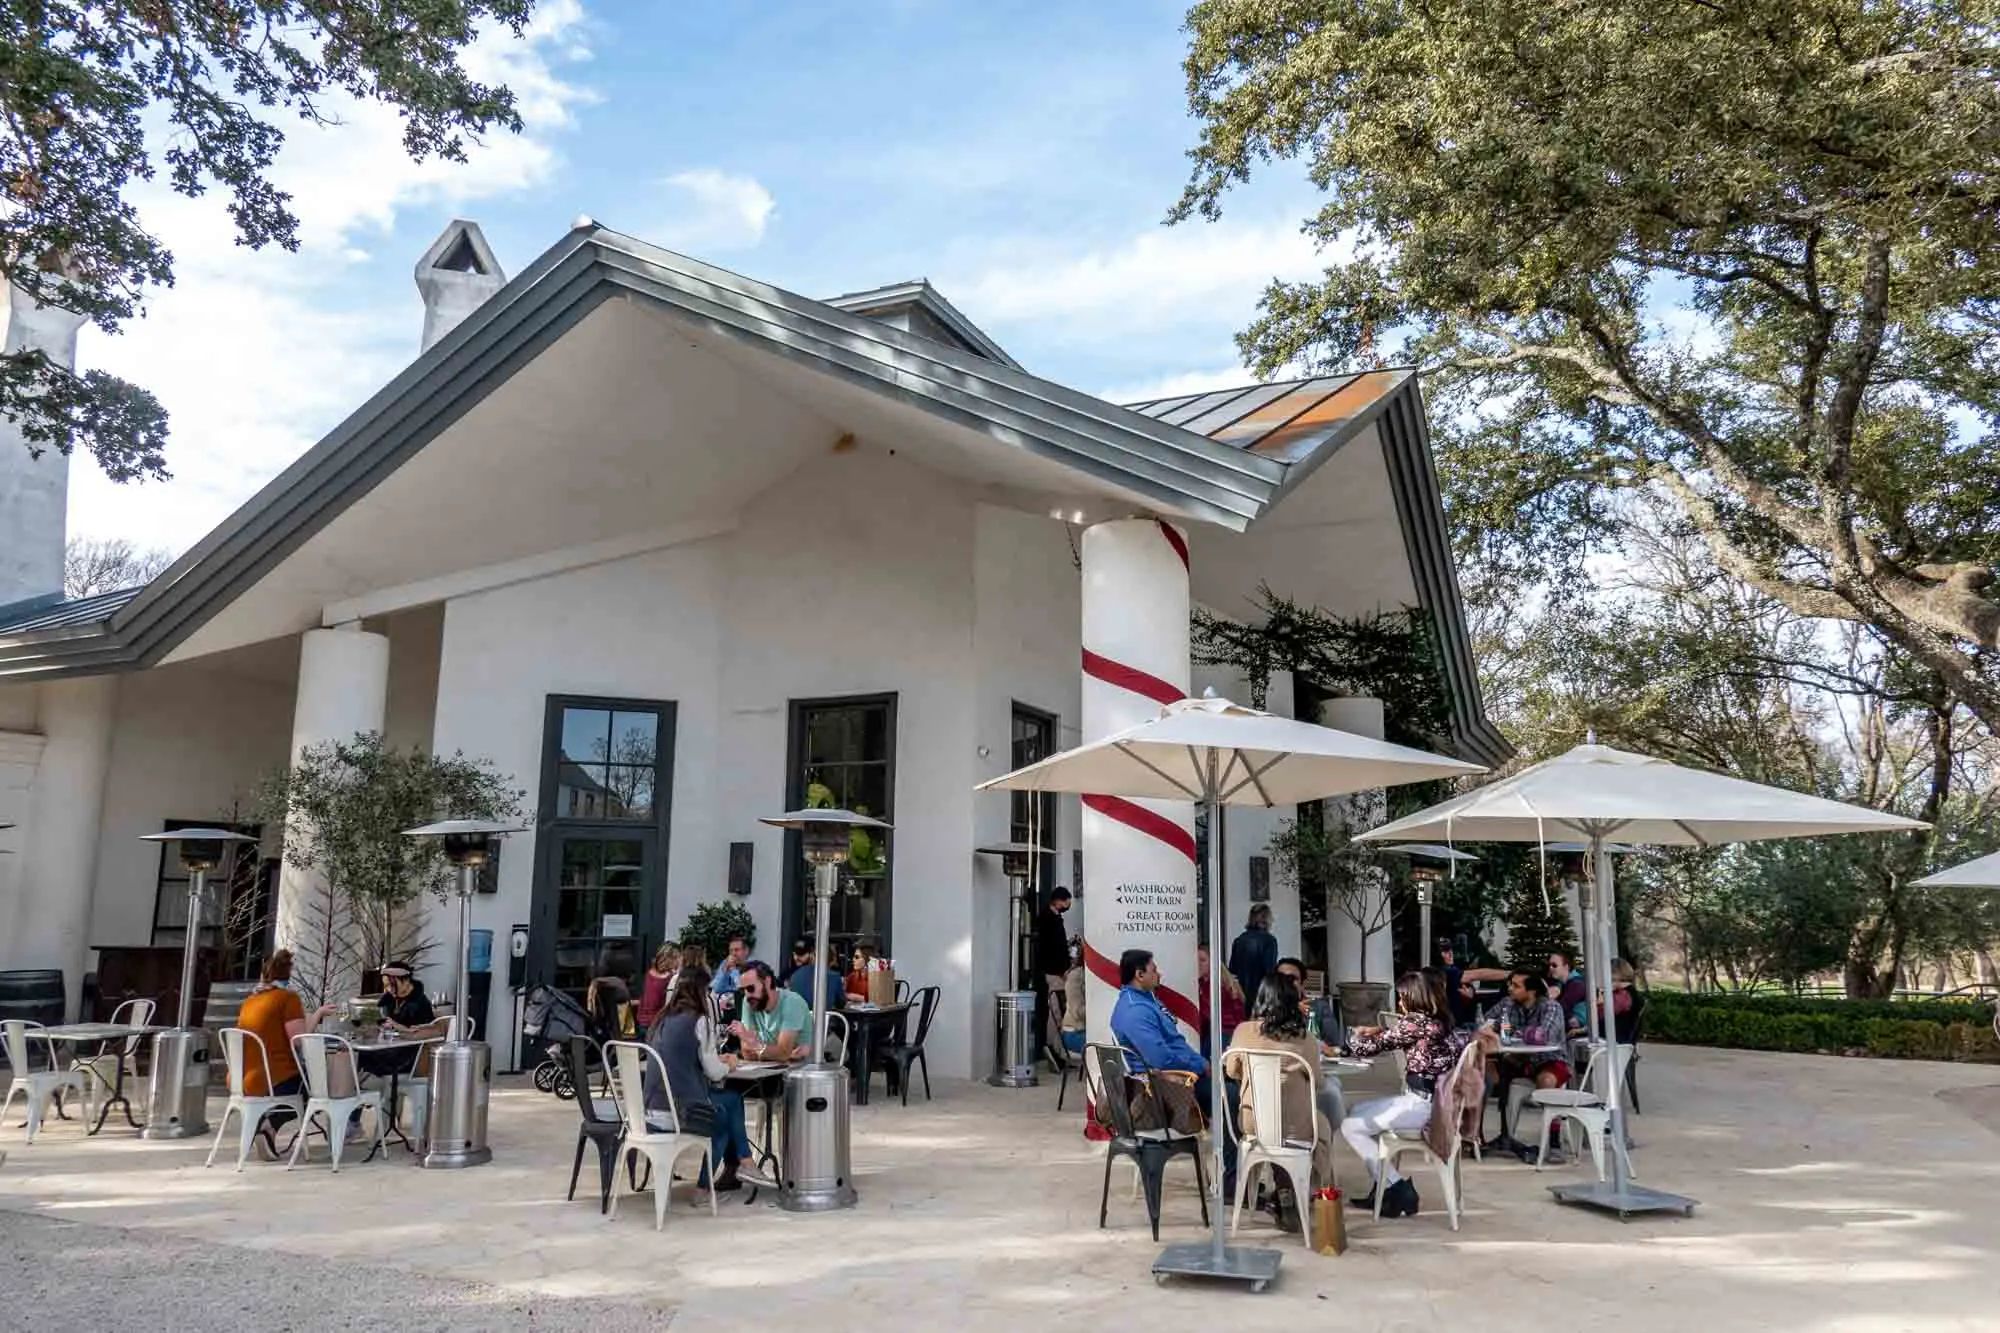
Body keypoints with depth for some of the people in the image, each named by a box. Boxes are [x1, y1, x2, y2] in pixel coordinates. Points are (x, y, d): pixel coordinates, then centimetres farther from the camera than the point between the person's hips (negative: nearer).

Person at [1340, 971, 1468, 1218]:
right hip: (1436, 1100, 10)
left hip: (1423, 1105, -10)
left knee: (1350, 1127, -2)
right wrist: (1378, 1031, 14)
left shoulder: (1415, 1021, -17)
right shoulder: (1440, 1021, 8)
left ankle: (1398, 1190, 0)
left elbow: (1370, 1047, -9)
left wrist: (1354, 1036, 11)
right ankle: (1382, 1188, 18)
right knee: (1359, 1112, 20)